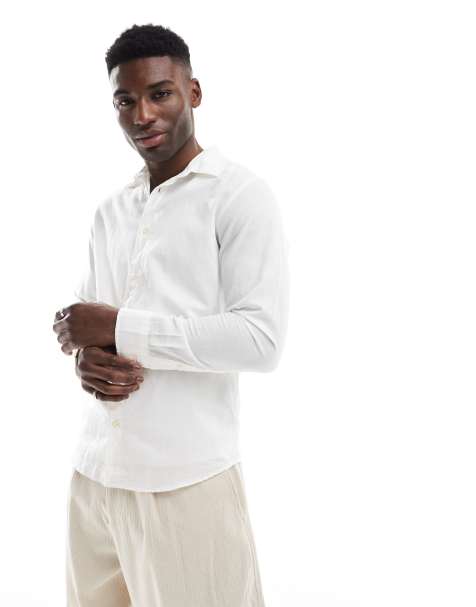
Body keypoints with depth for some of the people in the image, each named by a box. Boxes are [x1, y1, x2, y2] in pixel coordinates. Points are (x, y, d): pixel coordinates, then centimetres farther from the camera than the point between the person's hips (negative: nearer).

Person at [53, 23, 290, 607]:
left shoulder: (240, 195, -7)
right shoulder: (109, 211, 14)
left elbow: (261, 340, -16)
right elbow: (75, 320, 17)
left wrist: (118, 329, -14)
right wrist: (86, 356, -7)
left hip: (188, 478, -6)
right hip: (94, 470, 6)